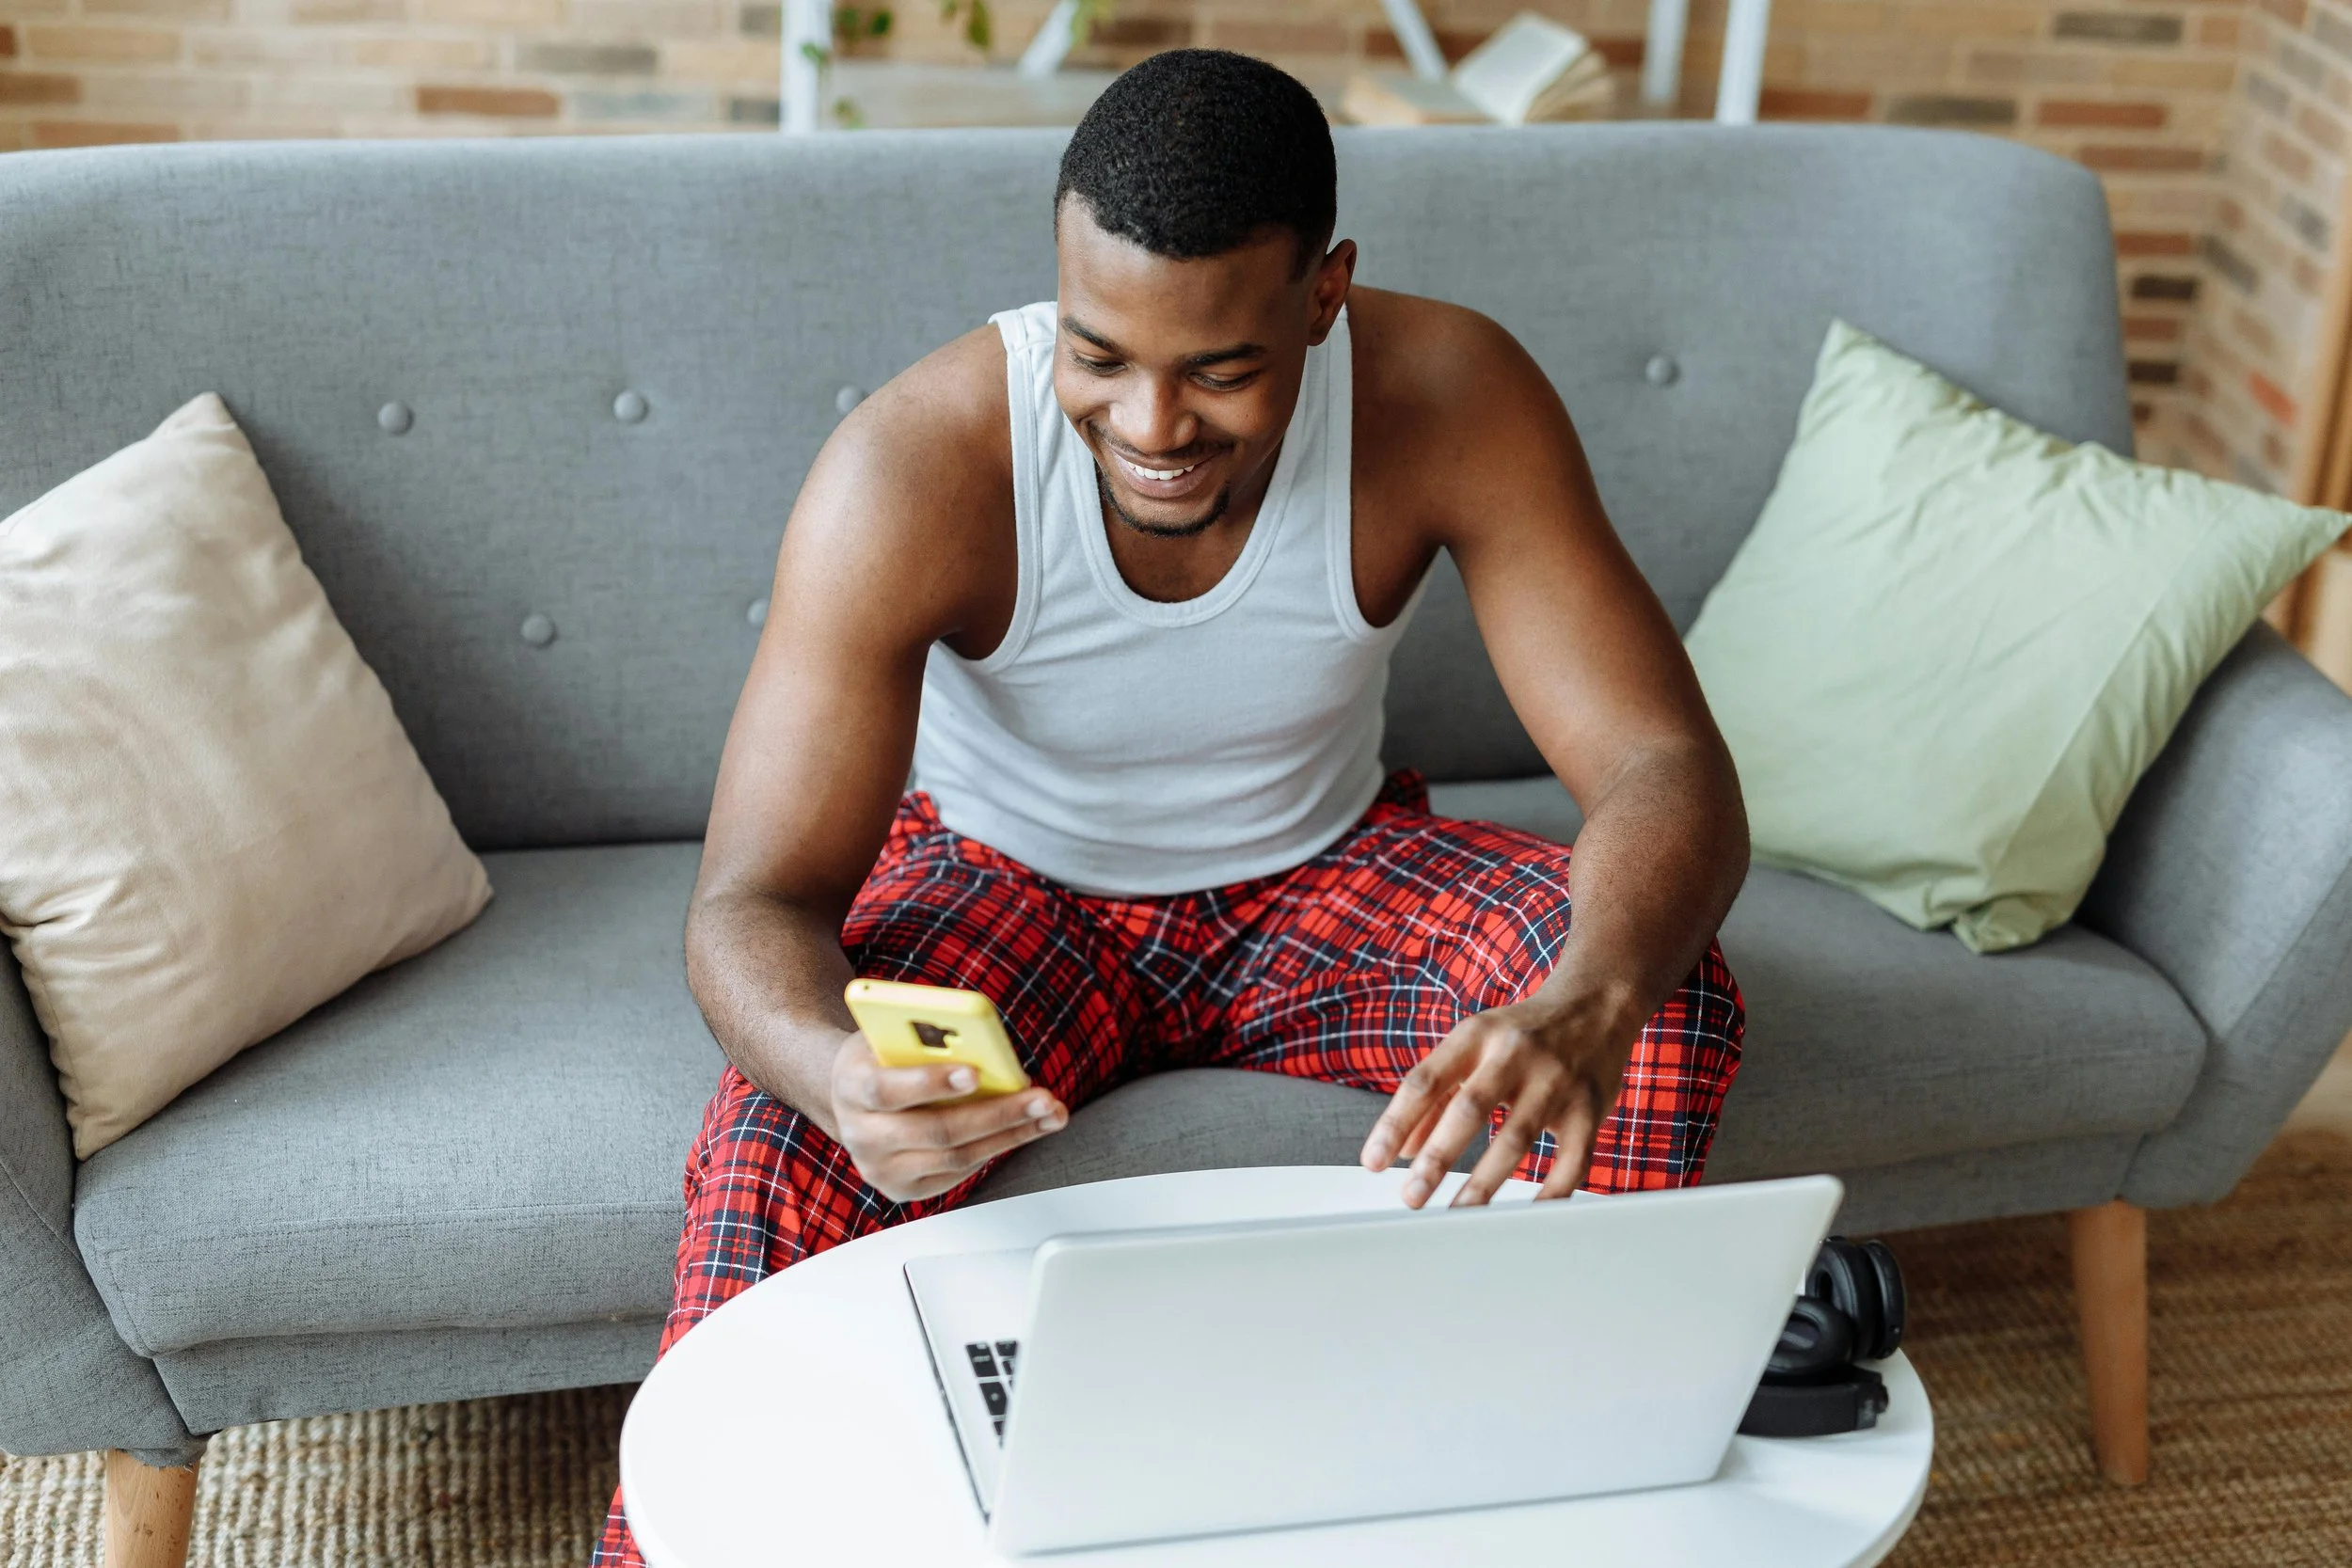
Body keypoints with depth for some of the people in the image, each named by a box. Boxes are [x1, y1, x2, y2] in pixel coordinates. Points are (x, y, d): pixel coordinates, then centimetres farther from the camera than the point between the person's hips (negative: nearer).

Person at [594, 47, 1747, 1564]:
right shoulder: (914, 465, -29)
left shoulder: (1452, 398, -25)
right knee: (788, 1144, -32)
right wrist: (837, 1075, -54)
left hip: (1318, 875, 2)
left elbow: (1671, 773, -28)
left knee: (1668, 983, -25)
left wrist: (1583, 1016, -51)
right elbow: (754, 901, -29)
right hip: (1007, 882, -1)